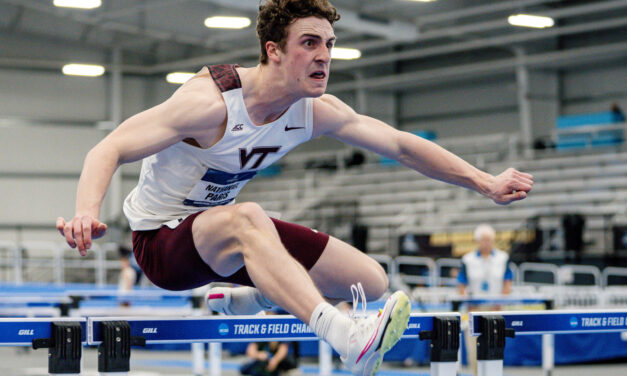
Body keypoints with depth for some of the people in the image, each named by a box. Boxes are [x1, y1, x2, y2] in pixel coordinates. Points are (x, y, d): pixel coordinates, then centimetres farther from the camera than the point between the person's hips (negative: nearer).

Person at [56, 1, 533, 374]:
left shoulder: (316, 112, -8)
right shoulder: (211, 102, -26)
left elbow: (402, 145, 0)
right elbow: (109, 150, -29)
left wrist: (485, 183, -5)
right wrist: (88, 212, -49)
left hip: (226, 233, 7)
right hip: (161, 239, -7)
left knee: (370, 280, -2)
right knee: (246, 218, -42)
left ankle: (248, 300, 20)